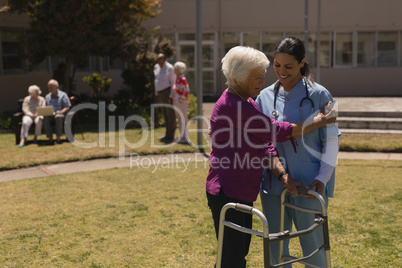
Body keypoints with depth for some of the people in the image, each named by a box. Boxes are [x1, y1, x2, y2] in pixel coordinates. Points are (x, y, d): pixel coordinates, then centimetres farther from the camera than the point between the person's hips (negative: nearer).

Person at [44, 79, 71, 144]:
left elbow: (67, 107, -1)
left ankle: (58, 138, -33)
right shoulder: (47, 96, 19)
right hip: (50, 114, 3)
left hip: (61, 114, -3)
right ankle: (50, 138, -31)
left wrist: (61, 111, -21)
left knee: (58, 117, -40)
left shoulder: (63, 95, 4)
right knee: (45, 118, -32)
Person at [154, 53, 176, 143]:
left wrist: (171, 96, -18)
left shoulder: (170, 68, -14)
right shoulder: (156, 67, 8)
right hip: (160, 93, 8)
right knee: (165, 115, 13)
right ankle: (167, 135, 21)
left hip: (168, 93, -8)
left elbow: (173, 82, -13)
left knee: (170, 115, -3)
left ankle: (171, 137, 1)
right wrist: (156, 94, 15)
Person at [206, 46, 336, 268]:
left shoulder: (248, 103, 13)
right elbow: (276, 131, -18)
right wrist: (318, 122, -7)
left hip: (242, 193, 10)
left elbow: (264, 144, 9)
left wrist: (282, 175, -5)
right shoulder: (231, 105, -19)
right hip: (226, 192, -10)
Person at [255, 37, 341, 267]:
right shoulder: (265, 97, 5)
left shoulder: (319, 95, -5)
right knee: (275, 247, 13)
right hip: (273, 185, 4)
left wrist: (323, 177, -11)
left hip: (308, 185, -4)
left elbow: (331, 140, -3)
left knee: (313, 246, 5)